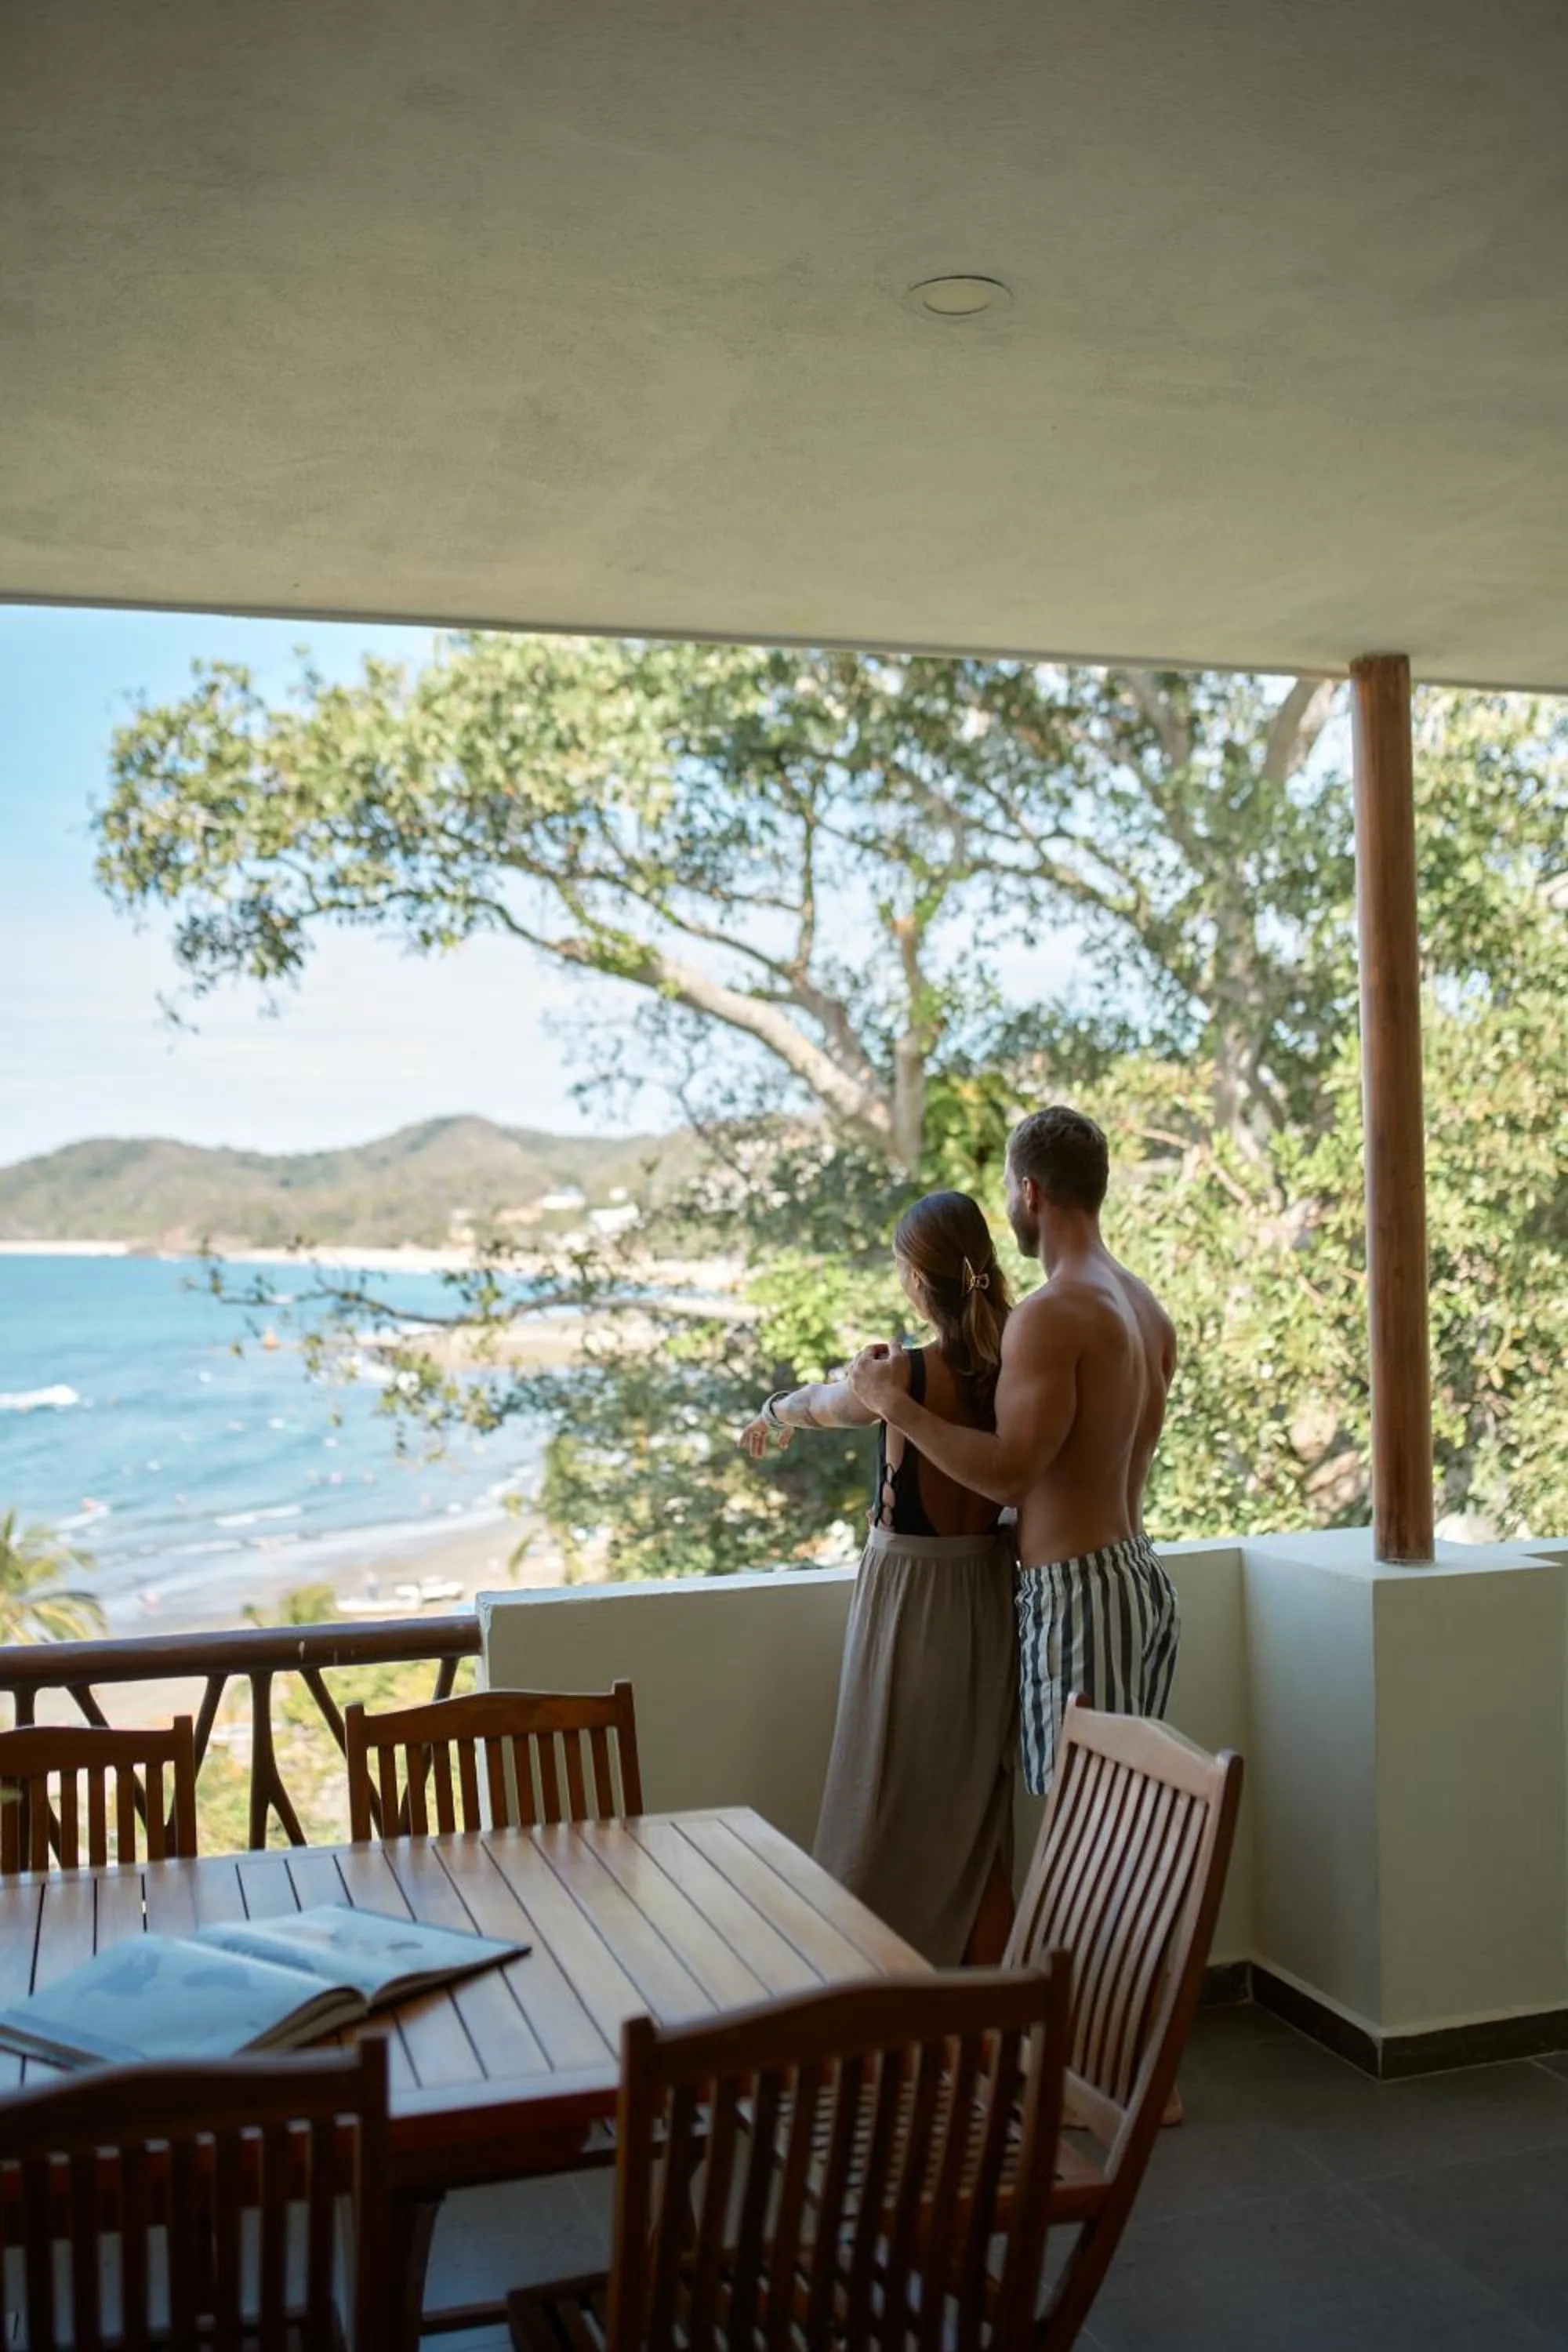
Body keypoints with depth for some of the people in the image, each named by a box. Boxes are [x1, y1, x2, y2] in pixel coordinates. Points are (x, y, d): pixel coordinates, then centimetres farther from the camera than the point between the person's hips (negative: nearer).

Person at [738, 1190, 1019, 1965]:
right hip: (988, 1599, 5)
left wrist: (770, 1417, 25)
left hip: (907, 1597, -5)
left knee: (890, 1810, 8)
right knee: (979, 1816, 15)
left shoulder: (904, 1373, -19)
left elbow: (819, 1403, 3)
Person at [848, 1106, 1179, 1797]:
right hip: (1143, 1576, 9)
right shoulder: (1147, 1307, 10)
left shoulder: (1050, 1314, -18)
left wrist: (895, 1403, -13)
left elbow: (1009, 1471, -21)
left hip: (1078, 1591, -9)